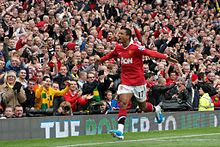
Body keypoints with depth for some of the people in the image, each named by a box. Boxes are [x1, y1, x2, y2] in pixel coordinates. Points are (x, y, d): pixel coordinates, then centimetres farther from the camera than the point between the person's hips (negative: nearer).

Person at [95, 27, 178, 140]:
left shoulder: (136, 47, -16)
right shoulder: (118, 48, 4)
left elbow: (151, 53, -23)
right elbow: (112, 54, 27)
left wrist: (166, 57, -33)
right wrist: (101, 60, 41)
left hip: (138, 81, -4)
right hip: (125, 81, 4)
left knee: (143, 106, 9)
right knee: (123, 103, -14)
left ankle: (156, 109, 45)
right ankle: (120, 131, -22)